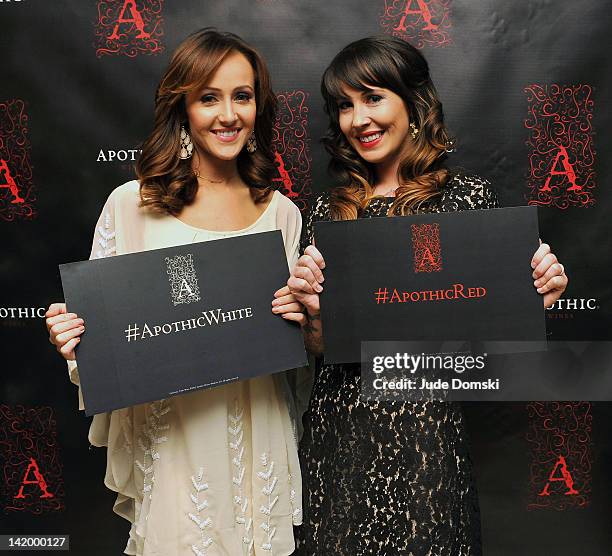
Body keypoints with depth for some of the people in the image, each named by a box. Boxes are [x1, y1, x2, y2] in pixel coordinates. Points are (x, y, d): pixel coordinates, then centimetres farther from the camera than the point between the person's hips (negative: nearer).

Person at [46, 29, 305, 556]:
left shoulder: (282, 212, 3)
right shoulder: (131, 204, -6)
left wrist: (300, 313, -8)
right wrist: (73, 339, -19)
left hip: (256, 430, 3)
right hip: (169, 439, -2)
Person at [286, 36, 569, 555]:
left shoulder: (467, 195, -4)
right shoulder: (329, 210, 2)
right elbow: (318, 348, 4)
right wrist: (316, 312, -15)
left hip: (425, 429, -2)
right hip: (338, 428, 3)